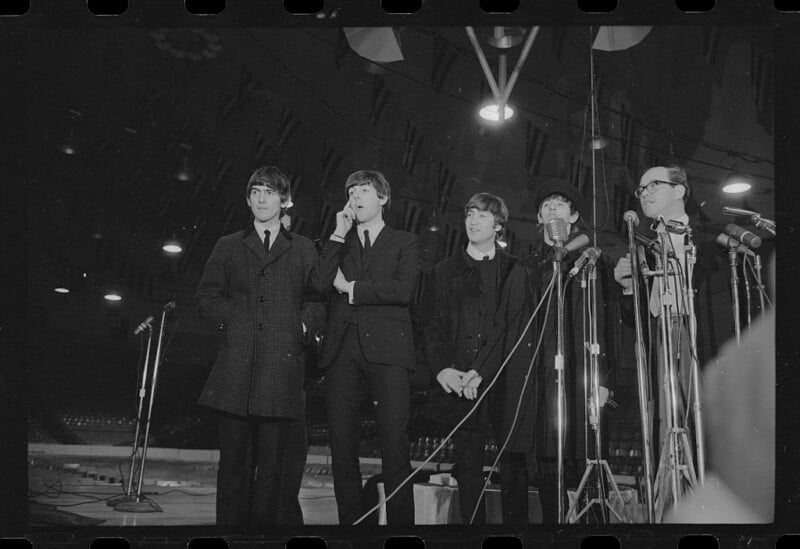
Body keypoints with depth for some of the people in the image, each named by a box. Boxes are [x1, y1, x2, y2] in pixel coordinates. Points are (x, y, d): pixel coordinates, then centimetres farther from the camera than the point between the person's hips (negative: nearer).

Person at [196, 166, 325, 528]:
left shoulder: (303, 249, 17)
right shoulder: (228, 247, 18)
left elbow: (319, 300, 15)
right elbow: (207, 298, 15)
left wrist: (303, 322, -1)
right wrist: (233, 318, 1)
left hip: (283, 366, 0)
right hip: (236, 366, 1)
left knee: (276, 461, -4)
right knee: (235, 458, 0)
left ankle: (269, 524, 1)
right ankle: (231, 527, 6)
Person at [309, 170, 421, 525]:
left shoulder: (404, 243, 15)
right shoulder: (338, 244, 24)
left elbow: (402, 290, -3)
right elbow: (319, 284, 4)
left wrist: (351, 288, 3)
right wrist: (339, 235, 4)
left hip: (386, 350, -3)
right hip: (342, 349, 3)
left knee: (395, 446, -10)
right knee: (342, 446, -2)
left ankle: (400, 521, -8)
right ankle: (350, 522, 4)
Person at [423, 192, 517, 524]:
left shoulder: (515, 270, 10)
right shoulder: (445, 271, 14)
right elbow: (433, 327, 10)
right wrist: (441, 369, -5)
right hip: (460, 381, 1)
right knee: (467, 467, 3)